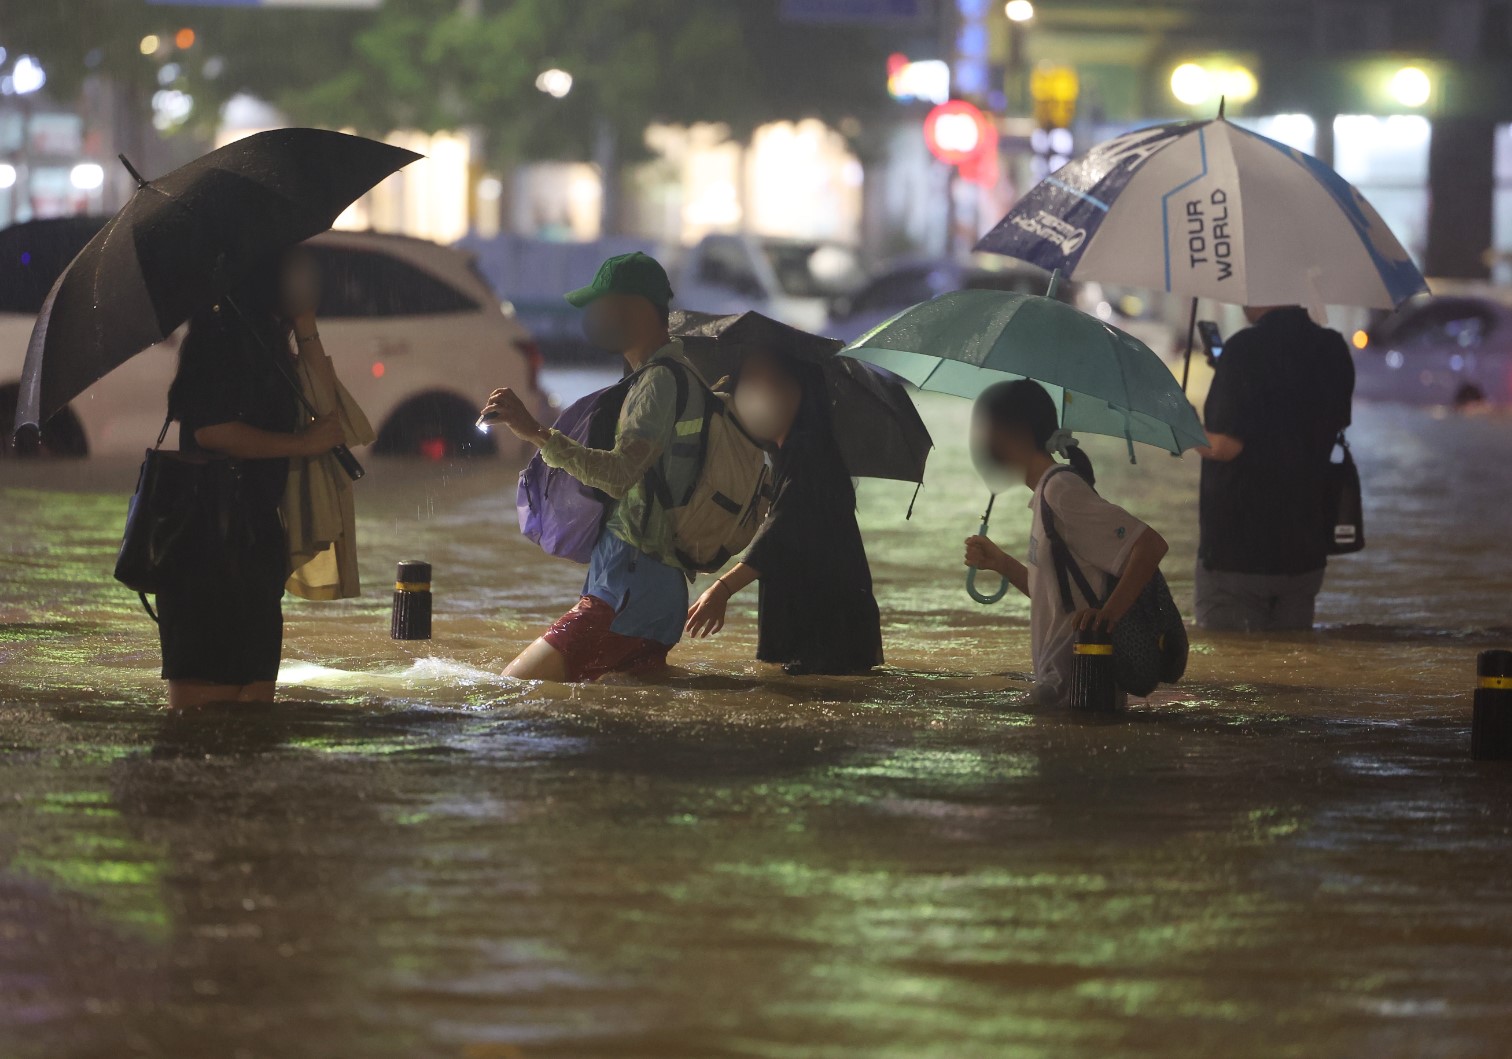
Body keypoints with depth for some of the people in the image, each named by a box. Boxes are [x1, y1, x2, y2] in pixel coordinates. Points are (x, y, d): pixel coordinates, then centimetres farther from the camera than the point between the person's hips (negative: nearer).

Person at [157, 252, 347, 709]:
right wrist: (304, 442, -13)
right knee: (206, 691, -13)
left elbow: (323, 416, 12)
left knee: (255, 694, 8)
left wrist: (307, 330, 8)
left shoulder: (267, 343, 19)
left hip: (257, 531, 10)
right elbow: (211, 430, -20)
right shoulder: (218, 338, -9)